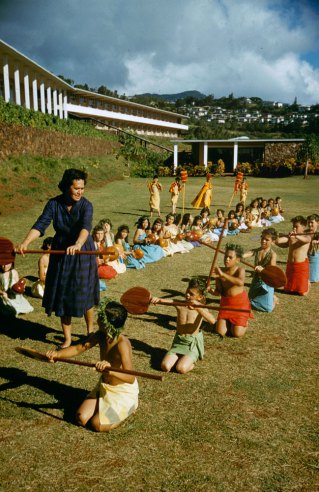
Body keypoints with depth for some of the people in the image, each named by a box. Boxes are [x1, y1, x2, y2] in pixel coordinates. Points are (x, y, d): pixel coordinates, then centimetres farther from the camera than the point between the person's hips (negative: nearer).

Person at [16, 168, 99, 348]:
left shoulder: (86, 205, -17)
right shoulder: (54, 204, -9)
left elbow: (86, 226, -34)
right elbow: (40, 225, -19)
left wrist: (78, 244, -55)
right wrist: (26, 242, -37)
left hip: (83, 254, -2)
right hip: (60, 254, 3)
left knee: (84, 294, 7)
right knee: (62, 296, 8)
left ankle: (90, 332, 32)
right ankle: (68, 338, 23)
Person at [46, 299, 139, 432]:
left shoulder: (122, 344, -32)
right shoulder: (100, 336, -9)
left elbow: (130, 378, -37)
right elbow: (79, 348, 0)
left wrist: (110, 370, -55)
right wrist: (58, 354, -16)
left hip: (124, 391, -7)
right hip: (104, 386, 7)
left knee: (97, 425, -15)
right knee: (81, 419, -3)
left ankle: (129, 408, 7)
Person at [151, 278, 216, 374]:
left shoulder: (201, 309, -9)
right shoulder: (179, 304, -1)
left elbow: (212, 321, -28)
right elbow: (166, 301, -16)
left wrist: (198, 308, -40)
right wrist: (157, 299, -39)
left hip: (193, 344, -3)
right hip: (178, 342, 3)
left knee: (181, 369, -23)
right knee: (165, 367, -13)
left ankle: (191, 362, 11)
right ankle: (182, 358, 16)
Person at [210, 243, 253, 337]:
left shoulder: (240, 270, -17)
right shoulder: (220, 271, -6)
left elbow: (240, 282, -41)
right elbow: (218, 292, -1)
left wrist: (223, 275, -45)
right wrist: (212, 290, -24)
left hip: (240, 303, -3)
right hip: (225, 303, 4)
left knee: (237, 334, -4)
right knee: (220, 332, 0)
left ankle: (245, 322, 27)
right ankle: (229, 322, 31)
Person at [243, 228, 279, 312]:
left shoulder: (273, 254, -14)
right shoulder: (256, 251, -3)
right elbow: (244, 255, -19)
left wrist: (262, 269, -47)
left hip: (266, 282, -5)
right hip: (256, 281, 5)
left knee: (268, 308, -8)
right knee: (251, 304, 18)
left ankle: (273, 298, 26)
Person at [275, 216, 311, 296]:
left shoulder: (307, 237, -8)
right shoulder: (290, 237, 2)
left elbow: (306, 240, -34)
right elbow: (277, 242, -5)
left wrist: (296, 236, -49)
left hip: (302, 265, -4)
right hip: (290, 264, 4)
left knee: (303, 293, 3)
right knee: (287, 290, 13)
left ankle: (307, 282, 33)